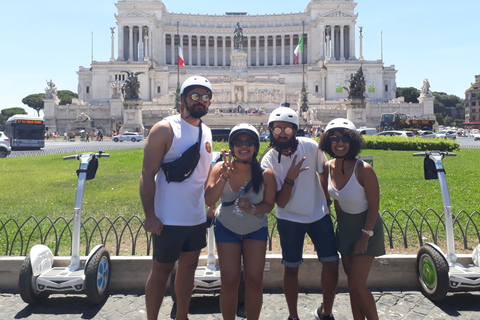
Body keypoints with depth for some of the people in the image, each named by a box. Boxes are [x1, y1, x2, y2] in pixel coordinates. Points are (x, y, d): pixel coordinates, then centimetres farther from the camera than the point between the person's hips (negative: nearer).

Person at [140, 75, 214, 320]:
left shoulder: (206, 132, 10)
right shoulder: (164, 129, -11)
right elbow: (147, 175, -14)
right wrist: (150, 216, -17)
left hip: (197, 217, 7)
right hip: (169, 219, -6)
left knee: (189, 267, 16)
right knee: (162, 269, 7)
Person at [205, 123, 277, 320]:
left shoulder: (265, 174, -20)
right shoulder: (221, 169, -18)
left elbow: (269, 205, -8)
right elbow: (209, 201, -25)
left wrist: (252, 209, -28)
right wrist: (224, 177, -36)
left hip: (256, 229, 0)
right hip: (227, 228, 0)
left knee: (255, 281, -3)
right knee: (229, 281, -3)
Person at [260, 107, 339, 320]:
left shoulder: (310, 146, -14)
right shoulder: (268, 161, -15)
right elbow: (280, 202, -17)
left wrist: (329, 202, 12)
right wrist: (290, 178, -32)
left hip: (319, 215, 1)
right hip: (289, 219, -1)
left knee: (331, 264, -1)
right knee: (291, 268, 8)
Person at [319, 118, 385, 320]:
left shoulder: (363, 169, -24)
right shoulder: (328, 168, -7)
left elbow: (374, 206, -17)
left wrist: (365, 237, -16)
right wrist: (340, 225, 9)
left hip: (366, 227, -5)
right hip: (345, 227, 6)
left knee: (357, 286, -3)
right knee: (353, 285, 14)